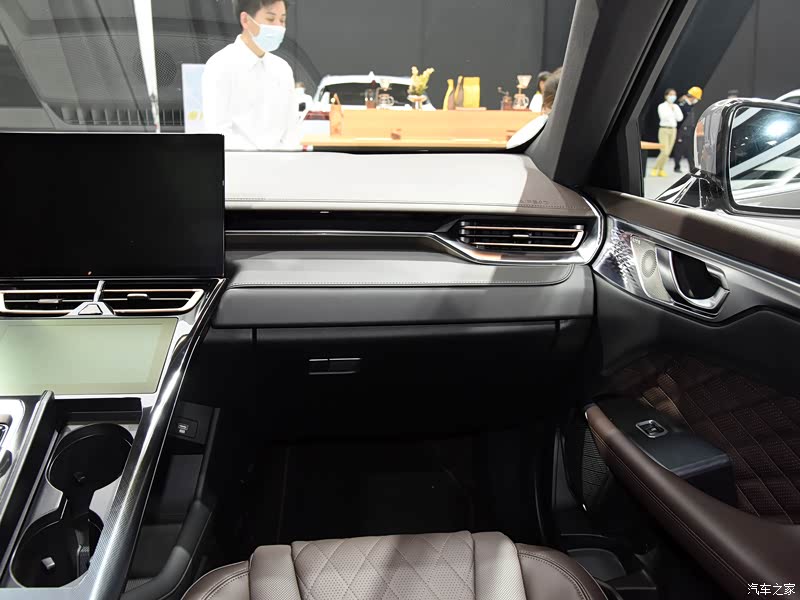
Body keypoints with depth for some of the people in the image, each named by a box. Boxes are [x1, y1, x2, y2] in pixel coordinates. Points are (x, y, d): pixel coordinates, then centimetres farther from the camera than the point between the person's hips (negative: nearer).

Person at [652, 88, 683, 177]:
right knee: (664, 152, -14)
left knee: (668, 152, 3)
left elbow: (680, 118, 0)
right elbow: (663, 117, -18)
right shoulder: (662, 106, -4)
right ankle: (655, 169, 1)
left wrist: (674, 109, -7)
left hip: (673, 130, 5)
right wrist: (670, 109, -13)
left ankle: (661, 169, 13)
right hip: (664, 130, -5)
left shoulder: (676, 106, 10)